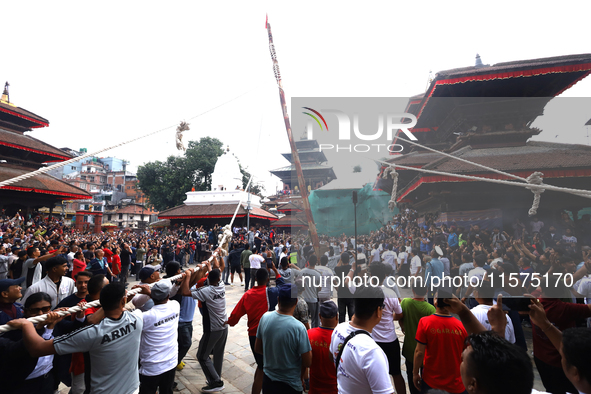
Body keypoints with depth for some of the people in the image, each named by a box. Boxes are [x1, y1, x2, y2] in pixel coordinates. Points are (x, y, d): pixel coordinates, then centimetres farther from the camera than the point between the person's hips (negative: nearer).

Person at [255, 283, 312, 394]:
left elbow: (257, 348, 0)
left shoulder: (265, 317, -13)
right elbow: (307, 362, -19)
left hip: (267, 380, 4)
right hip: (290, 385, -4)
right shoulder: (298, 328, -28)